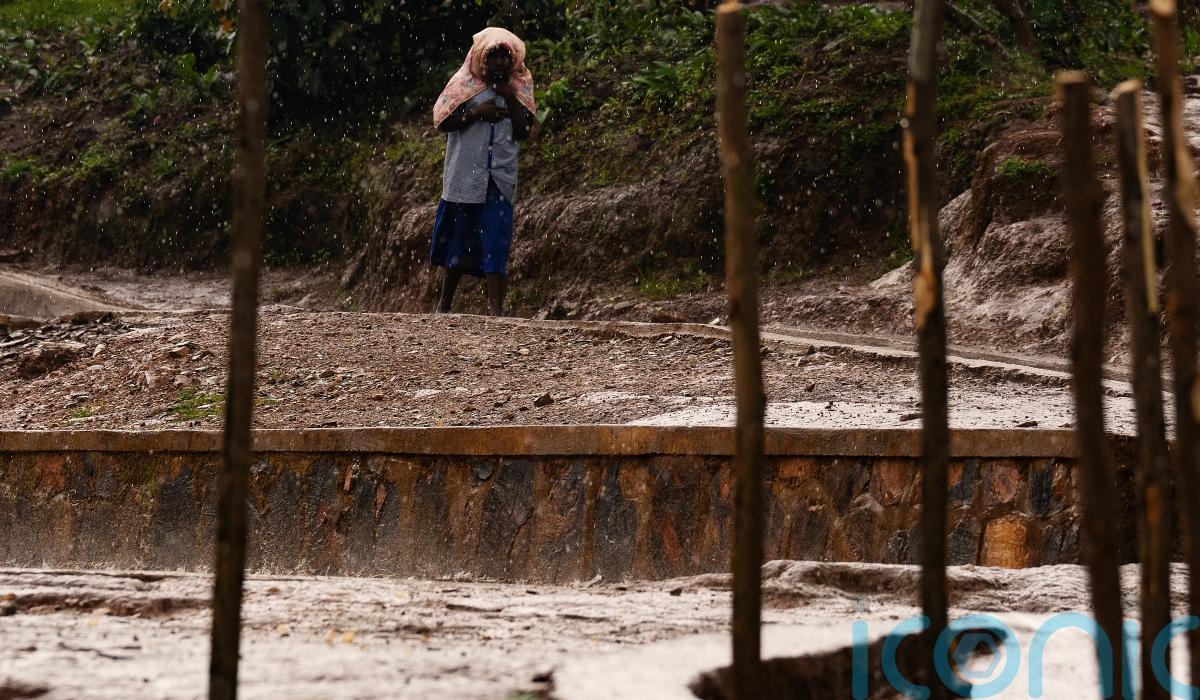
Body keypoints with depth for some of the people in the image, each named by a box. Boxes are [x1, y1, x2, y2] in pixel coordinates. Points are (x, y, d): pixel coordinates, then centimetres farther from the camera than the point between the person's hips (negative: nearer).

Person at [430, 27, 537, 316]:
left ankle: (495, 309, -12)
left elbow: (524, 131, 3)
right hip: (464, 177, -1)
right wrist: (476, 113, -14)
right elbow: (442, 122, -2)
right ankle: (444, 304, 21)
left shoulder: (518, 89, 9)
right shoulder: (464, 85, 2)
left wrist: (510, 99, -7)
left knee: (496, 244, -8)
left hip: (500, 178, 1)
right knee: (458, 240, 8)